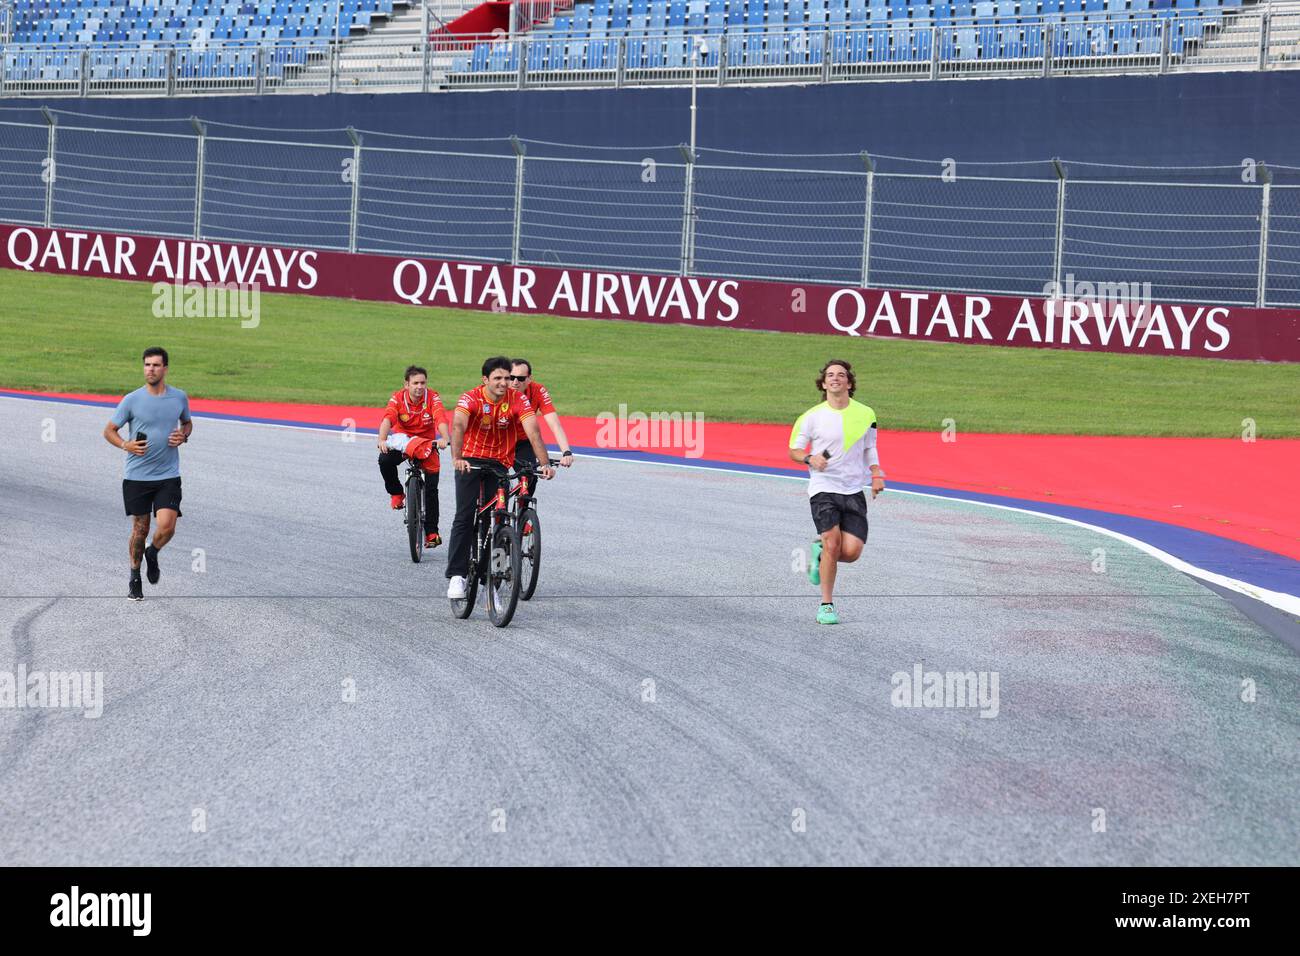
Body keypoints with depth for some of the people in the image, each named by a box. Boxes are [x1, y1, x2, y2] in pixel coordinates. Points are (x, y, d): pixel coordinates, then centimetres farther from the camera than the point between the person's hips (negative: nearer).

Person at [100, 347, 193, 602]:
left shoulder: (179, 397, 3)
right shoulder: (132, 400, -4)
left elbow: (187, 423, 22)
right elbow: (109, 431, 4)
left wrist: (183, 435, 0)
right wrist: (125, 445, -15)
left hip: (168, 476, 1)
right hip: (136, 476, -1)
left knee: (167, 526, -15)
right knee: (140, 529, 5)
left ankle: (152, 553, 19)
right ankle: (135, 576, 25)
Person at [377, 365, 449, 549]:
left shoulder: (432, 397, -18)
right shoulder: (398, 398, -17)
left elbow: (441, 419, -33)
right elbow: (388, 418, -32)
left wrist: (444, 438, -54)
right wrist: (382, 440, -51)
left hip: (427, 442, 0)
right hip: (402, 440, 0)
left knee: (431, 489, -8)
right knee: (385, 460, -31)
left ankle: (432, 532, 2)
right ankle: (396, 493, -2)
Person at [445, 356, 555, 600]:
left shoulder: (518, 400, -13)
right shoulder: (470, 399, -19)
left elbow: (533, 432, -22)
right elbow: (458, 427, -35)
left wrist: (545, 464, -36)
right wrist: (456, 458, -52)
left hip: (499, 463, 2)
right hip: (470, 461, -2)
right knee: (465, 516, -14)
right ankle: (456, 575, -12)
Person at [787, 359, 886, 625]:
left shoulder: (865, 414, 7)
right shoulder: (811, 417, -1)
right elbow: (794, 450, 6)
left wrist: (876, 475, 5)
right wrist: (809, 458, -15)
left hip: (854, 491, 3)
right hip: (823, 488, -3)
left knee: (852, 551, -10)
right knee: (832, 545, -17)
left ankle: (820, 553, 25)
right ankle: (826, 605, -2)